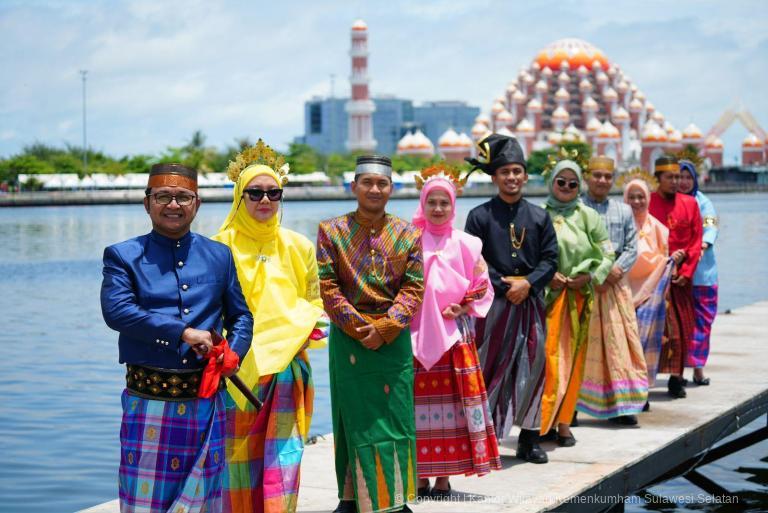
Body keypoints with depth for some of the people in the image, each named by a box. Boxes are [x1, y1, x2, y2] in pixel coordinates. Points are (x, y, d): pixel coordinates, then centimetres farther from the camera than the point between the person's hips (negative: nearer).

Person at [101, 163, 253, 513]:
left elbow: (241, 316, 17)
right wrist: (183, 333, -18)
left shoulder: (219, 256, 12)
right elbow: (116, 310, -15)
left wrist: (234, 353, -4)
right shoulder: (123, 256, 2)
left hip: (206, 402, 3)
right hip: (149, 402, -3)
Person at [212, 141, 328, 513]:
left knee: (283, 455, -6)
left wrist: (310, 329, -3)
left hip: (286, 366, 2)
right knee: (240, 455, 0)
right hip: (238, 367, -1)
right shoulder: (221, 246, 3)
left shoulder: (298, 247, 10)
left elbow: (313, 304, 17)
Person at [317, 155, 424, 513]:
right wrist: (358, 327, -13)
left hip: (394, 338, 1)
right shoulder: (331, 231, 2)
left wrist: (384, 329, -14)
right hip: (348, 338, -1)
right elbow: (327, 288, -4)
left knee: (395, 417, 4)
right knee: (355, 419, 2)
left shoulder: (408, 235, 5)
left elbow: (413, 289, -1)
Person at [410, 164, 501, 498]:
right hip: (416, 334, -1)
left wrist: (462, 309, -9)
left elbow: (482, 288, 6)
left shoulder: (465, 244, 5)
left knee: (451, 400, 0)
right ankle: (420, 475, 6)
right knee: (420, 400, -2)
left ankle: (443, 476, 7)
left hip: (454, 334, 1)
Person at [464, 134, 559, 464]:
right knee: (490, 370, -3)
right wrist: (504, 287, -13)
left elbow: (550, 260, 6)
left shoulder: (539, 217, 10)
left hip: (530, 302, 3)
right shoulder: (480, 216, 1)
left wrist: (527, 283, -10)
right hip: (493, 303, -3)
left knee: (532, 369, 5)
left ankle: (529, 439, 14)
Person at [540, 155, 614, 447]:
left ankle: (563, 421, 11)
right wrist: (547, 276, -13)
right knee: (547, 356, -8)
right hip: (546, 295, -3)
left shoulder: (587, 217, 6)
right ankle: (543, 421, -4)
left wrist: (589, 277, -7)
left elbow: (608, 254, 7)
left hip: (578, 298, 3)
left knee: (572, 358, 5)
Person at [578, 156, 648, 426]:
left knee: (619, 342, 0)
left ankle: (621, 405, 3)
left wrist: (614, 270, -9)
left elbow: (632, 248, 9)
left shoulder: (624, 211, 15)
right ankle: (571, 405, 1)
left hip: (615, 284, 4)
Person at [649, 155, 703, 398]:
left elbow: (697, 241, 7)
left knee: (683, 329, 3)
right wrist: (667, 258, -13)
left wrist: (686, 271, -4)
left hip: (682, 277, 3)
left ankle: (676, 378, 10)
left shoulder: (690, 204, 8)